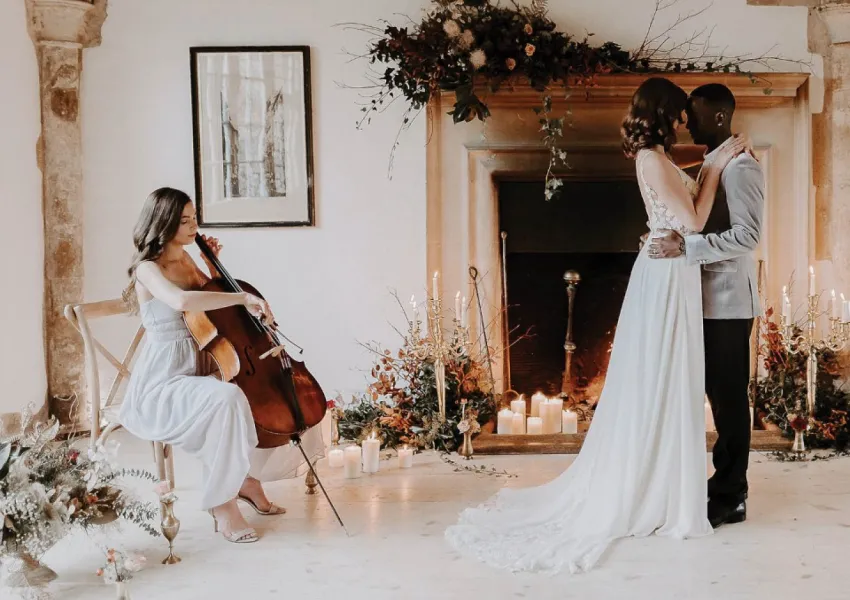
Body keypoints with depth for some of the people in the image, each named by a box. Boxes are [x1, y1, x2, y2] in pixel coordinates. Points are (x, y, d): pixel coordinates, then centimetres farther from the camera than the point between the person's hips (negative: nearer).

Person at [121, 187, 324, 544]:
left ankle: (249, 479, 18)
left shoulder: (185, 260, 11)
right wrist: (243, 297, -34)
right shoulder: (147, 269, -14)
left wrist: (213, 263, 11)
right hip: (161, 385, -9)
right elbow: (181, 301, -37)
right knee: (227, 400, -37)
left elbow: (212, 302, 26)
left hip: (197, 374, 9)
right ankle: (222, 504, -22)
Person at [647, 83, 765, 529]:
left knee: (729, 397, -2)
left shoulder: (740, 166, -13)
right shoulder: (711, 164, 16)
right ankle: (724, 487, 23)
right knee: (719, 395, 13)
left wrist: (685, 247, -25)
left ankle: (730, 499, 6)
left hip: (728, 300, -9)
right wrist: (675, 241, 9)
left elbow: (747, 235, -22)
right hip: (710, 299, 9)